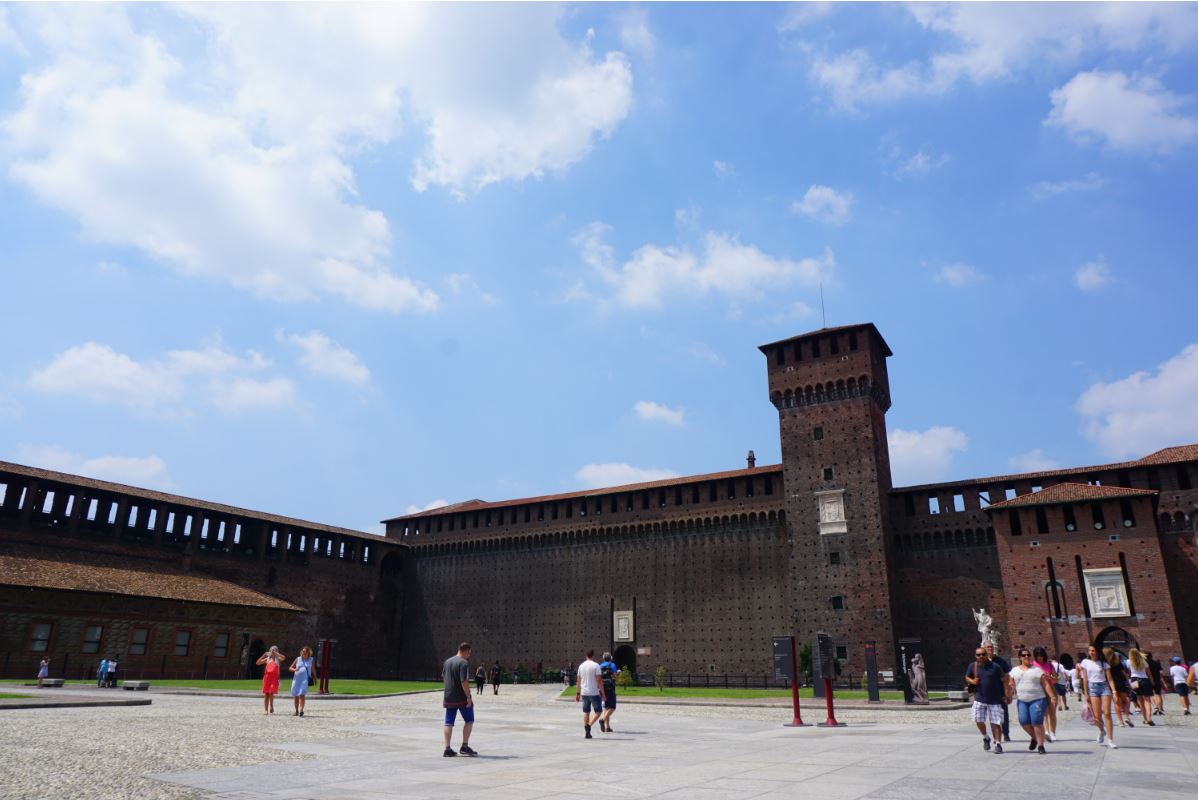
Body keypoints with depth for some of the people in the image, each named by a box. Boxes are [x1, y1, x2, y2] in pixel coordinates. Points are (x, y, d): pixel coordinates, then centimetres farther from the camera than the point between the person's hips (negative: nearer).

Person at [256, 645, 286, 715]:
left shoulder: (278, 659, 6)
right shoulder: (267, 659, 13)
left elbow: (284, 657, -16)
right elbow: (257, 663, 6)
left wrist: (275, 653, -15)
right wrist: (263, 656, -5)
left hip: (274, 677, -2)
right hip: (267, 677, 2)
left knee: (271, 692, -16)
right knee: (266, 694, 1)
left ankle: (271, 706, 5)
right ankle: (265, 710, 6)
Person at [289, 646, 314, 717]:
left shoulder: (311, 660, 8)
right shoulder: (298, 659, 11)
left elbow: (313, 670, 15)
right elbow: (290, 668, 12)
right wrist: (294, 669, -9)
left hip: (305, 679, -3)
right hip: (296, 679, 3)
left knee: (302, 695, -17)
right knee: (295, 695, 6)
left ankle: (301, 710, -20)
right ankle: (296, 711, 19)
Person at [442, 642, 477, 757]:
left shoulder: (447, 662, 10)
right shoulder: (464, 663, -15)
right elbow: (464, 681, -22)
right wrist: (468, 697, -18)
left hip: (448, 697, 6)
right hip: (462, 697, -6)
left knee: (449, 723, 8)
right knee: (469, 720, 8)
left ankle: (448, 749, 6)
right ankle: (464, 747, 7)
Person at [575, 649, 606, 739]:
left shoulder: (581, 666, 7)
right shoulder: (595, 665, -9)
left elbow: (579, 681, 11)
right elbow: (599, 681, -12)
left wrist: (577, 693, 17)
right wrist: (603, 693, -8)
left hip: (584, 693, 5)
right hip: (594, 693, -5)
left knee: (586, 712, 12)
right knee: (598, 711, 5)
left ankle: (587, 732, 9)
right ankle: (589, 725, -15)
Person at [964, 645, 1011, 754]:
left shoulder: (995, 666, -6)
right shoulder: (973, 666, 1)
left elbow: (1004, 680, -2)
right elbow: (967, 677, 15)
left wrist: (1007, 695, -7)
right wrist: (972, 681, -7)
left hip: (995, 700, -2)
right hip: (979, 699, 2)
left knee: (996, 722, 0)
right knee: (978, 720, -4)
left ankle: (998, 744, 13)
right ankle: (985, 738, 22)